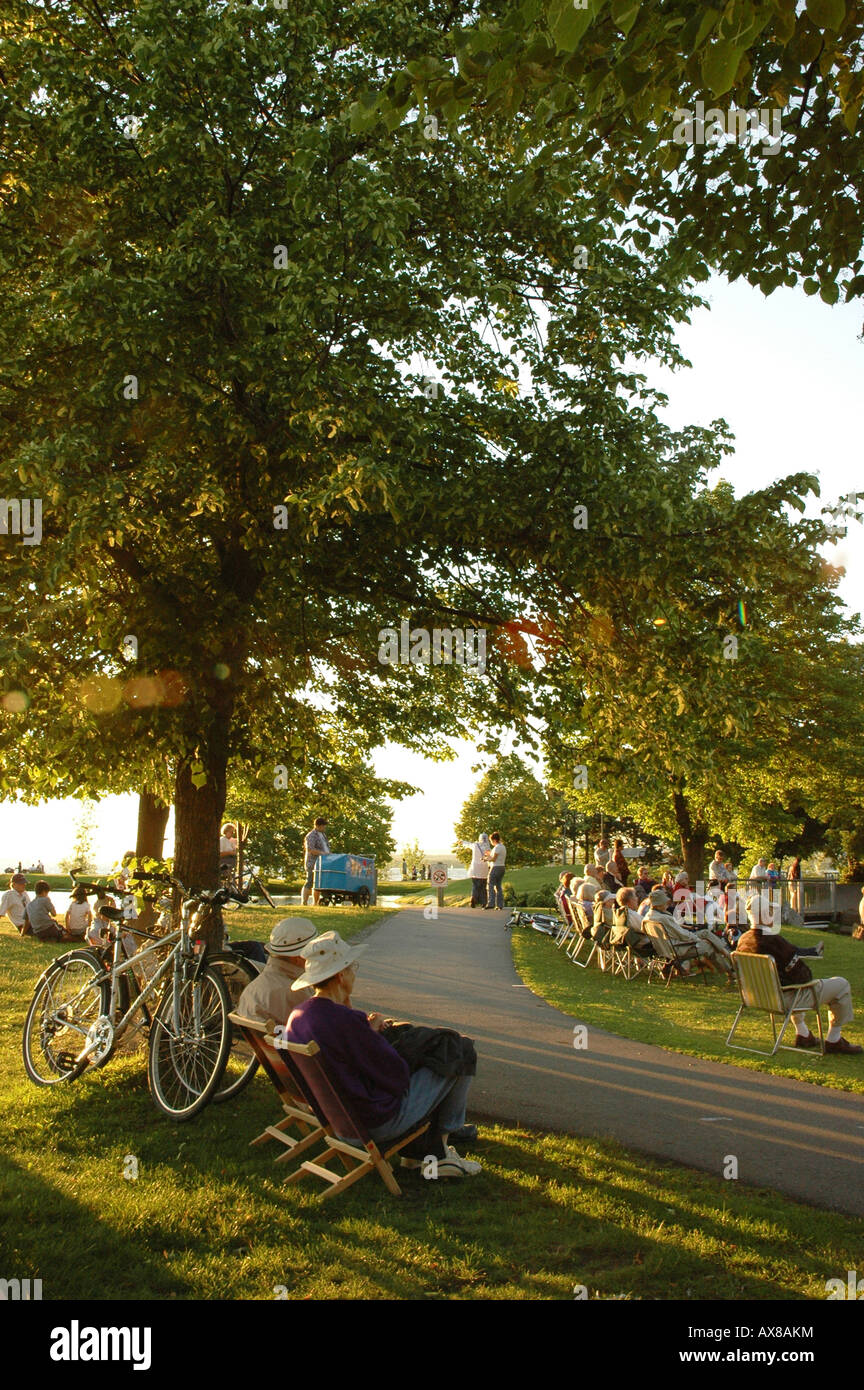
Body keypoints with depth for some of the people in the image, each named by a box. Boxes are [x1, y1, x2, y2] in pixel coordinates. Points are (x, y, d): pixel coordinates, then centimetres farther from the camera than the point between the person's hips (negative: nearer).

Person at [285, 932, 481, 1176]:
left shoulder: (296, 1016, -4)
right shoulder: (346, 1021, -31)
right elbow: (397, 1076, -22)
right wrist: (374, 1034, -6)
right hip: (378, 1123, -9)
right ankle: (438, 1144, 21)